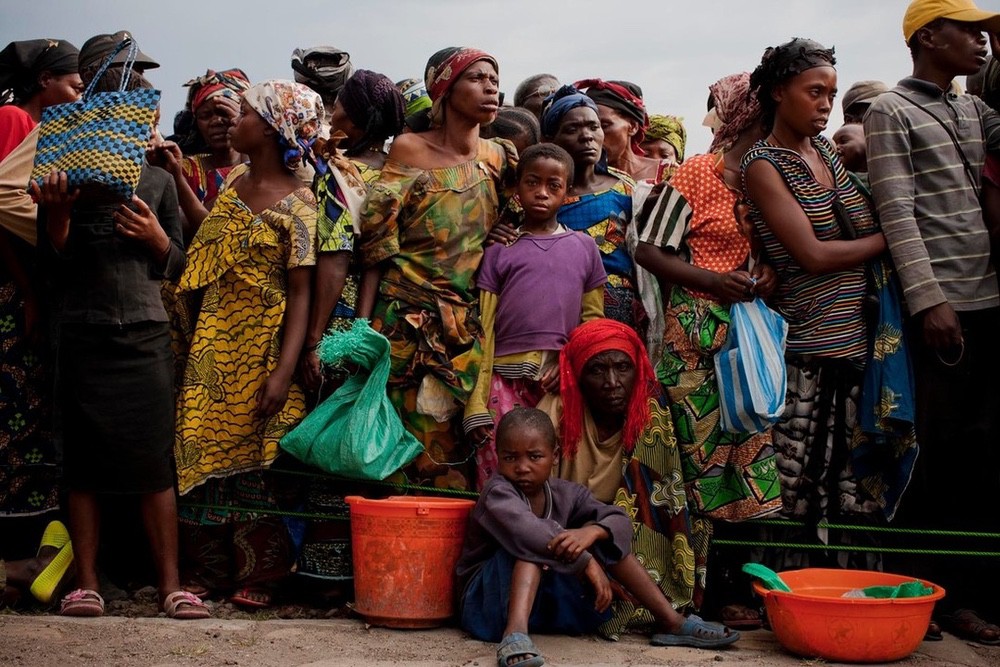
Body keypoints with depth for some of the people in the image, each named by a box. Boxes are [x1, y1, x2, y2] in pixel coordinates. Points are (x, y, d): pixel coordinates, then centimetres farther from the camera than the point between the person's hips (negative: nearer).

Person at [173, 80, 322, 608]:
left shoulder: (296, 205, -12)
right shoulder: (235, 180, 9)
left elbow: (300, 292, -16)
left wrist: (285, 371, -22)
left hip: (260, 347, -7)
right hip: (212, 344, 7)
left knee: (254, 456, 0)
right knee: (204, 450, 7)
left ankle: (256, 574, 13)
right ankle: (209, 566, 18)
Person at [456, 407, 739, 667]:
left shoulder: (565, 494, 1)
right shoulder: (498, 494, -18)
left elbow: (620, 522, -8)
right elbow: (528, 532, -37)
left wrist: (591, 532, -31)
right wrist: (587, 563, -38)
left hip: (548, 598, 6)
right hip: (490, 601, -6)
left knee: (601, 530, -2)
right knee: (531, 543, -28)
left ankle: (670, 621, -4)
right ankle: (515, 632, -48)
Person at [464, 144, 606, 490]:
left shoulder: (583, 247, 14)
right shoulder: (499, 250, 9)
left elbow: (593, 316, 12)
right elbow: (484, 328, 5)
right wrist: (476, 403, -3)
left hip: (562, 383, 1)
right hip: (506, 379, -1)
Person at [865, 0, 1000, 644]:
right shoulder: (891, 112, -1)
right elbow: (897, 213, -10)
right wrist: (929, 298, -18)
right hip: (941, 305, -6)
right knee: (942, 452, -1)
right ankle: (947, 591, 8)